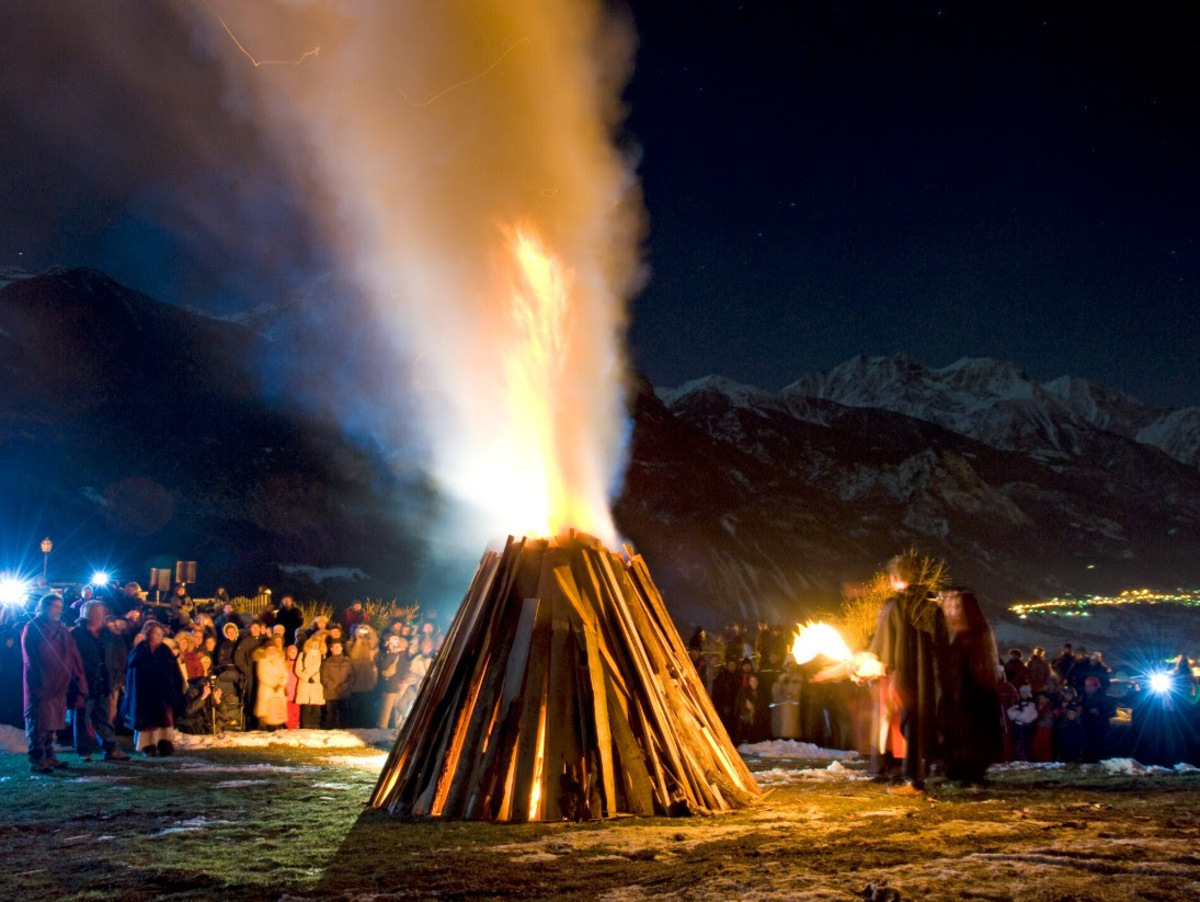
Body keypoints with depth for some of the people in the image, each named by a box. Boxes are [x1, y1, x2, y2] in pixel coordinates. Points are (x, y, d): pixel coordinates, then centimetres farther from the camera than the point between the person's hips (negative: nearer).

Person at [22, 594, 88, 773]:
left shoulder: (61, 630, 15)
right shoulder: (32, 629, -3)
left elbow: (72, 657, 11)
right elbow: (31, 660, -10)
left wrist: (78, 682, 3)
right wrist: (38, 683, -17)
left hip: (59, 684, 7)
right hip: (41, 685, -7)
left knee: (52, 722, 10)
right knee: (39, 723, -7)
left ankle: (48, 756, 17)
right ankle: (36, 760, -5)